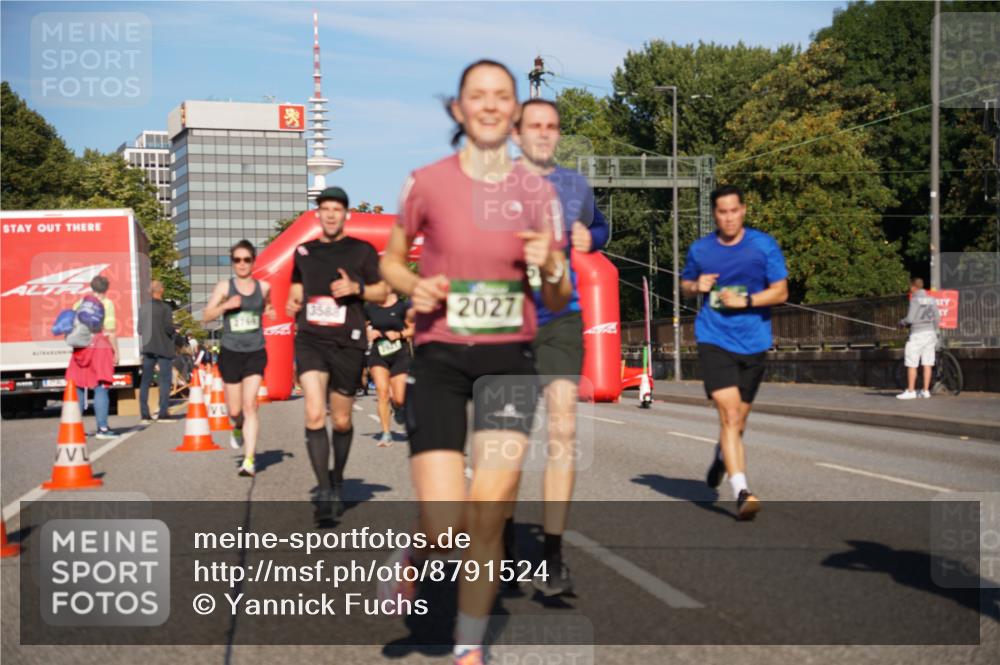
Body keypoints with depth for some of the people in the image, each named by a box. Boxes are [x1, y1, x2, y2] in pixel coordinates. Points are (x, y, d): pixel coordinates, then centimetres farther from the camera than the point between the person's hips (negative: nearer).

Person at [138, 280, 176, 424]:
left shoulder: (143, 308, 4)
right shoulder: (165, 308, -11)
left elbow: (140, 329, 9)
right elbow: (169, 328, -16)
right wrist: (175, 332, 5)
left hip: (148, 348, 5)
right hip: (163, 348, -5)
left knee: (145, 381, 8)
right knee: (165, 381, 0)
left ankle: (144, 415, 6)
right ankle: (163, 413, -5)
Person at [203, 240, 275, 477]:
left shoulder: (264, 287, 4)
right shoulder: (224, 287, -2)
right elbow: (206, 316, -6)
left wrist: (269, 312, 4)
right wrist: (225, 306, -22)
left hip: (256, 352, 0)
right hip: (231, 352, 0)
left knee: (250, 405, -12)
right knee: (234, 409, 8)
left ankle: (249, 460, -13)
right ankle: (238, 428, 45)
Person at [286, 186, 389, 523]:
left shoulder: (362, 251, 3)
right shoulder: (303, 252, 13)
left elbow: (383, 292, 5)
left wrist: (357, 288, -13)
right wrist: (292, 303, 4)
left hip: (348, 343, -1)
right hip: (310, 340, 1)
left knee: (341, 421, 8)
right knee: (314, 415, -16)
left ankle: (337, 480, 33)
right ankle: (324, 492, -13)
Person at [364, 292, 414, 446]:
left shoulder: (402, 306, -5)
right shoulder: (369, 307, 1)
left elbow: (412, 329, 2)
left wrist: (399, 334, -15)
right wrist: (368, 333, -5)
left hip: (399, 354, -1)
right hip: (378, 354, 1)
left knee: (399, 399, -3)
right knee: (382, 390, -16)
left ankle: (396, 405, 36)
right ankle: (386, 433, -7)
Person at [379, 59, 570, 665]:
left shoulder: (537, 191, 3)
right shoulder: (426, 183, -2)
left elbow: (558, 302, 8)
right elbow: (392, 260, 12)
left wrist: (551, 267, -14)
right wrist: (414, 287, -10)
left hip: (510, 358, 1)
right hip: (439, 358, -1)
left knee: (489, 512, -7)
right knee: (445, 526, -11)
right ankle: (414, 553, 28)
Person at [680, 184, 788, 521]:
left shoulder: (764, 245, -1)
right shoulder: (700, 249, 4)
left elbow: (780, 291, -2)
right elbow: (685, 283, 20)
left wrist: (746, 300, -16)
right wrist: (696, 286, -3)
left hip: (753, 343, 1)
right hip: (714, 340, -1)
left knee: (737, 420, 13)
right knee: (729, 414, -17)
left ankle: (721, 457, 47)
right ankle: (741, 492, -21)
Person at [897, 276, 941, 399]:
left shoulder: (915, 299, -11)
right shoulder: (931, 299, 8)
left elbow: (910, 319, -16)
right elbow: (937, 318, 9)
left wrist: (902, 322, 4)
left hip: (917, 334, -7)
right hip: (930, 332, 7)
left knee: (912, 365, -1)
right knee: (927, 364, 7)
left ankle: (910, 391, -1)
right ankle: (926, 391, 8)